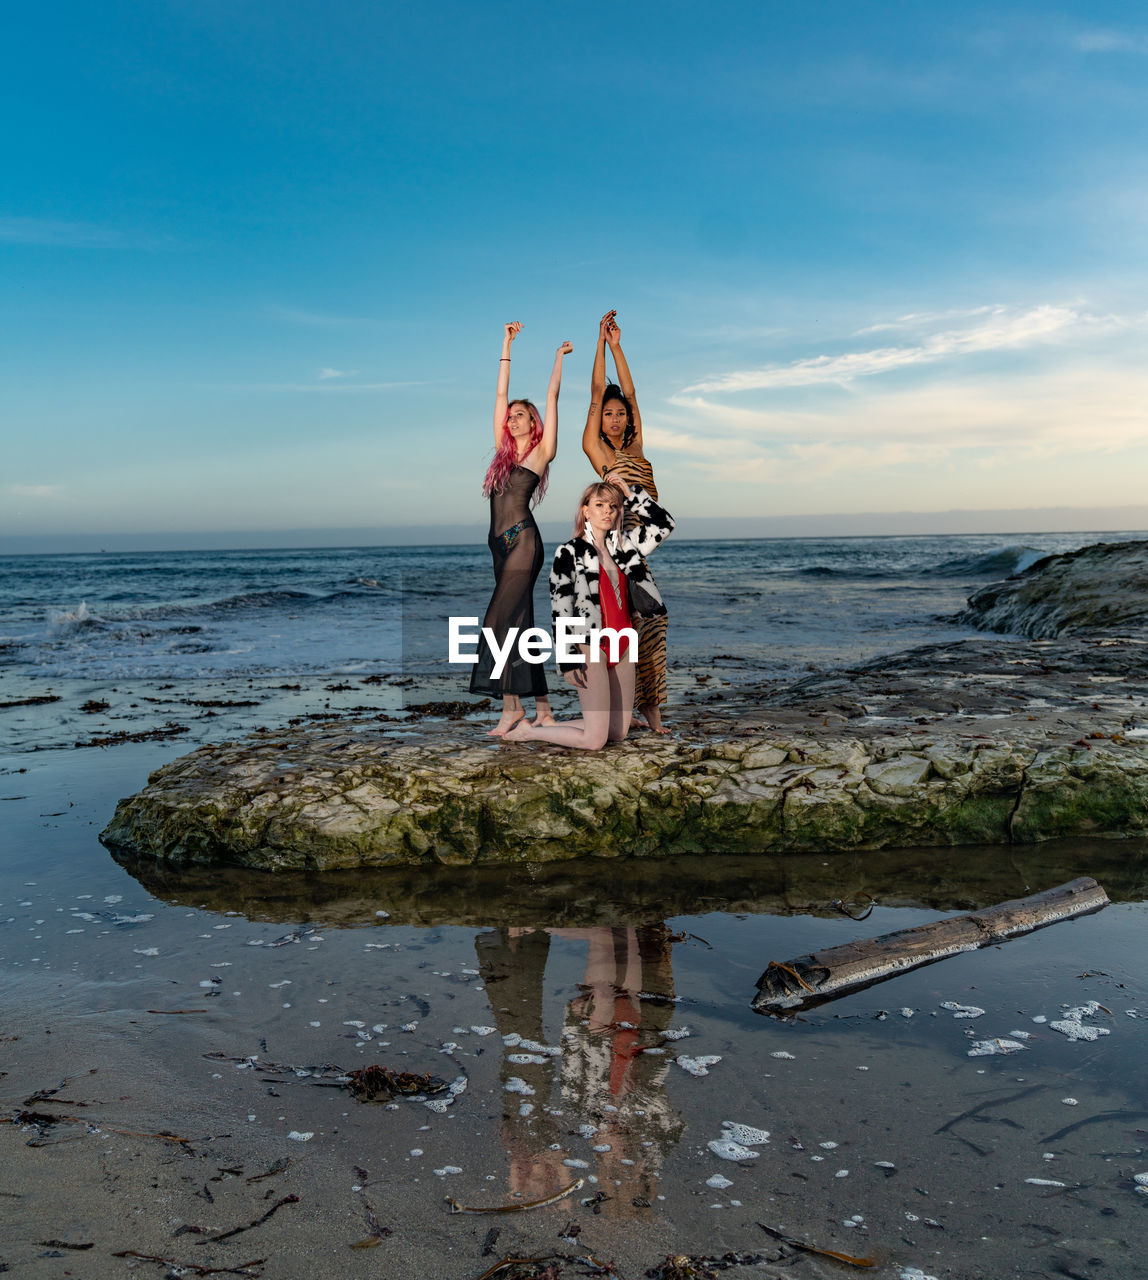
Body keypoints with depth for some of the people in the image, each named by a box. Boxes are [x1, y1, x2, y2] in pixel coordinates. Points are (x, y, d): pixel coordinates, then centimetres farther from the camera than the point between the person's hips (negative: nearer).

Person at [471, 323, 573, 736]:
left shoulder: (542, 450, 3)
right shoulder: (504, 450, 18)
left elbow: (552, 397, 5)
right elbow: (501, 396, 20)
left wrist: (559, 357, 16)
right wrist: (507, 346, 22)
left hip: (523, 541, -7)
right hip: (501, 543, 7)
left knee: (500, 620, -15)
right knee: (519, 624, 6)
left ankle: (512, 705, -14)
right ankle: (543, 709, 10)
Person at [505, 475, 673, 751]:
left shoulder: (624, 547, 10)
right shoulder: (569, 552, -6)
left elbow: (664, 524, 16)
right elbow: (560, 607, -10)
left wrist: (631, 494, 7)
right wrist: (568, 658, -16)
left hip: (623, 646, 7)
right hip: (591, 646, -6)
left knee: (618, 733, 8)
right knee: (595, 740, -8)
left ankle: (548, 726, 23)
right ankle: (527, 731, 12)